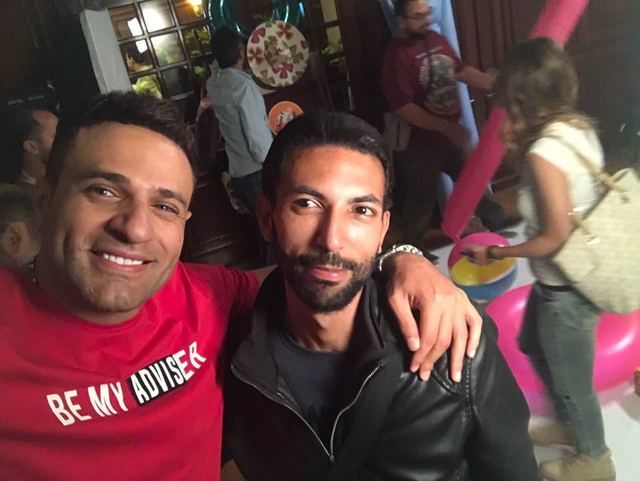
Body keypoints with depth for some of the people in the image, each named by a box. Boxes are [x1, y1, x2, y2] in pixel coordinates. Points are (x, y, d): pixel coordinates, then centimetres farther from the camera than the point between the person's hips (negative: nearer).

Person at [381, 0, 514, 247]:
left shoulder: (437, 40, 4)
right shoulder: (397, 55, -20)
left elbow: (461, 70, 15)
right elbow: (403, 108, -26)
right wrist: (445, 126, -27)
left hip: (452, 132, 7)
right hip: (421, 140, -7)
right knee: (421, 198, 7)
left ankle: (499, 223, 41)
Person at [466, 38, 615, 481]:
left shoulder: (544, 152, -27)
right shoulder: (580, 129, -2)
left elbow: (556, 237, -25)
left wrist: (498, 254, -12)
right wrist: (524, 148, 2)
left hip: (566, 289, -9)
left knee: (571, 379, 16)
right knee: (533, 345, 30)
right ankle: (569, 425, 52)